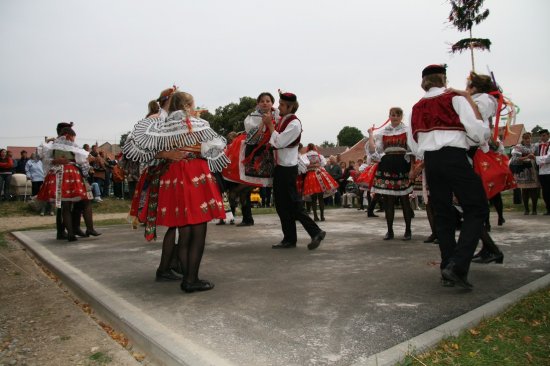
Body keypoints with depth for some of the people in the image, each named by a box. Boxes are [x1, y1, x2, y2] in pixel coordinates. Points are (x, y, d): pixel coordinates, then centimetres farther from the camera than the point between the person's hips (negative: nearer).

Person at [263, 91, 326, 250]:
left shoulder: (294, 123, -14)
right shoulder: (282, 120, 11)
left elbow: (279, 142, -19)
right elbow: (274, 141, 14)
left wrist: (270, 124, -12)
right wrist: (267, 125, 5)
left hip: (287, 168, -9)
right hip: (280, 166, 9)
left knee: (292, 204, -4)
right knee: (282, 204, 11)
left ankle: (316, 232, 7)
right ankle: (289, 239, 21)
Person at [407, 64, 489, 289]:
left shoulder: (417, 107, 16)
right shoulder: (455, 98, 2)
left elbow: (413, 143, 15)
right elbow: (477, 132, -7)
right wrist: (485, 136, 14)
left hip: (431, 161, 5)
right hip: (455, 157, -5)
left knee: (442, 214, 11)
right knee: (476, 209, 1)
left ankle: (447, 271, 12)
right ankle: (457, 266, -14)